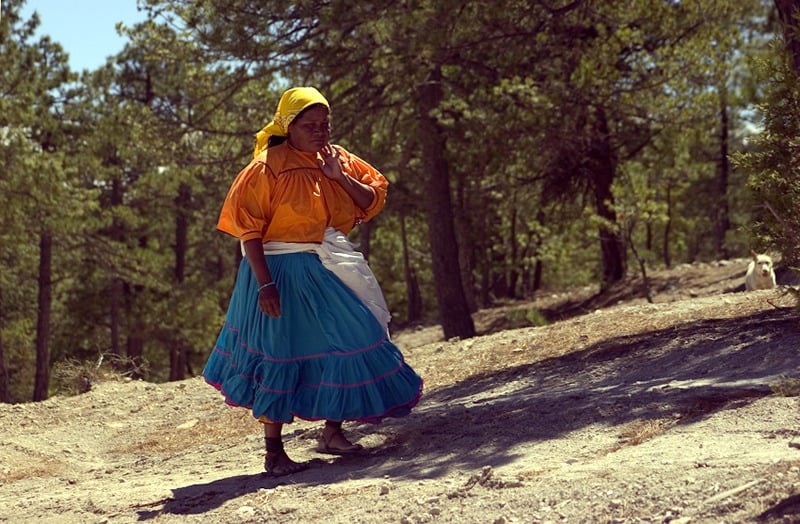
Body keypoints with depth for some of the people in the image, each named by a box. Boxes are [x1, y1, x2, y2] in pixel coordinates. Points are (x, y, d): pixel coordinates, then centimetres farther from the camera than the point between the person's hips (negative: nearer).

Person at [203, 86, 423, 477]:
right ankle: (273, 452, 9)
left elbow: (374, 201, 5)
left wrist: (340, 177, -11)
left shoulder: (338, 159, 6)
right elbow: (248, 228, -14)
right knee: (281, 355, -1)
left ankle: (332, 432, 21)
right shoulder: (268, 167, -11)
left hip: (331, 271, 6)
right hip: (284, 273, -6)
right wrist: (265, 283, -20)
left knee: (349, 343, 5)